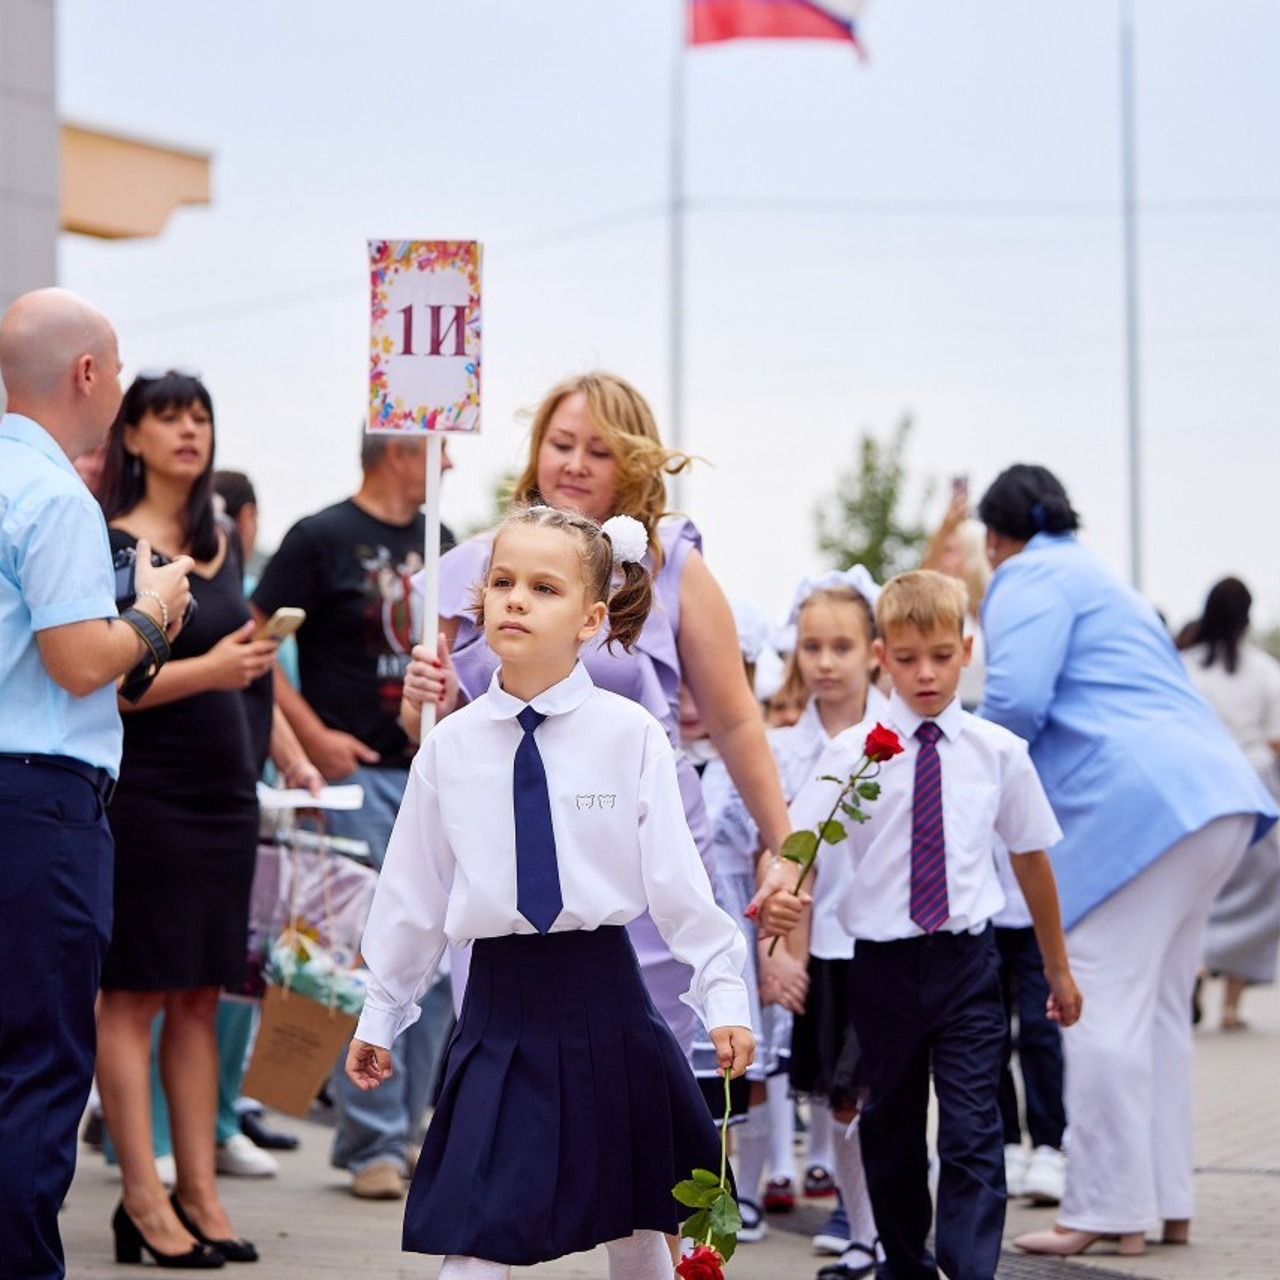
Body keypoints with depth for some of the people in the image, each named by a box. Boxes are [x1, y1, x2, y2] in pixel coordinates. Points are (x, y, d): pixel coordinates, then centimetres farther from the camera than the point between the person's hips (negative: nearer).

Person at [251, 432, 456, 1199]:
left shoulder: (440, 543, 15)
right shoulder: (322, 539, -5)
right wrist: (314, 736, -14)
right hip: (359, 771, -6)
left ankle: (404, 1129, 17)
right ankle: (373, 1143, -2)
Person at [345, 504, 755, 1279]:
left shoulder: (632, 736, -6)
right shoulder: (451, 745, 1)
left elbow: (677, 879, -5)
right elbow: (414, 894, 7)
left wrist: (724, 996, -9)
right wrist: (381, 1015, 11)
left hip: (604, 996, 0)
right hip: (500, 1003, 1)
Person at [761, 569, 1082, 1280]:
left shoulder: (998, 750, 1)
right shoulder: (854, 752, -3)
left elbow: (1031, 854, 11)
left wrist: (1057, 967, 18)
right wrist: (779, 894, -34)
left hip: (966, 960, 0)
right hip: (884, 961, 0)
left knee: (973, 1129, -9)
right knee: (891, 1126, 13)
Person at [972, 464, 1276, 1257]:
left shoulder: (1030, 577, 0)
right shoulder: (1097, 577, 29)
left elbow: (1017, 700, -14)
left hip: (1139, 800, -9)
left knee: (1104, 1009, -7)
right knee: (1158, 1010, 13)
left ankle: (1108, 1209, -6)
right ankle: (1166, 1203, 16)